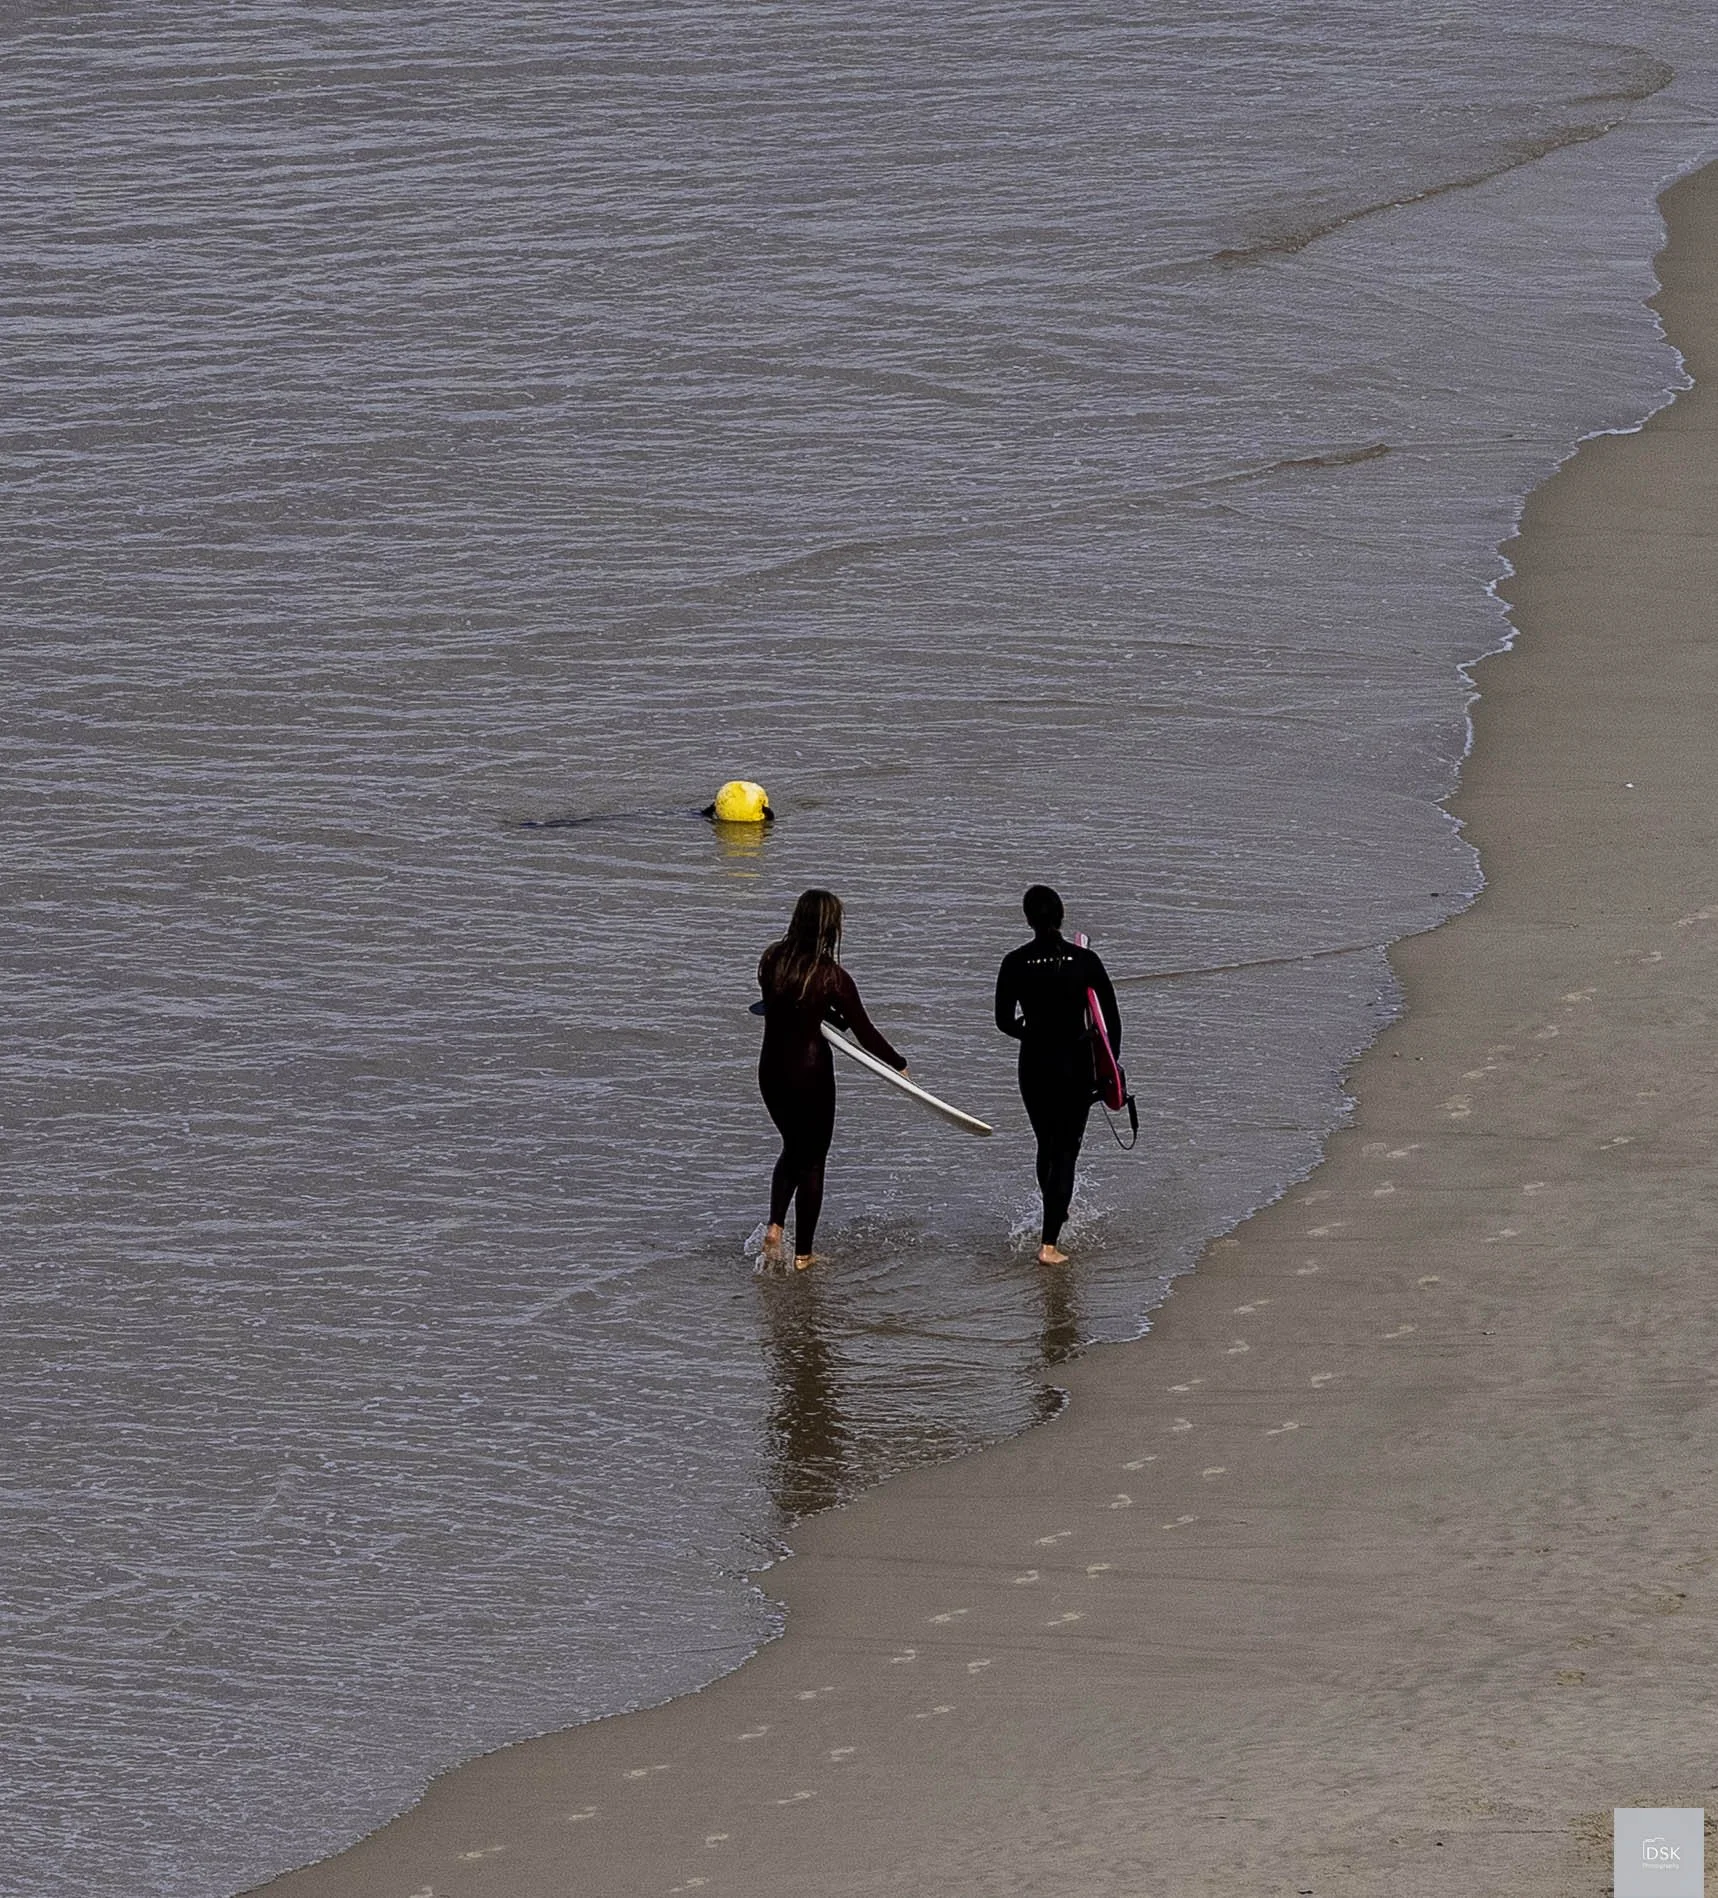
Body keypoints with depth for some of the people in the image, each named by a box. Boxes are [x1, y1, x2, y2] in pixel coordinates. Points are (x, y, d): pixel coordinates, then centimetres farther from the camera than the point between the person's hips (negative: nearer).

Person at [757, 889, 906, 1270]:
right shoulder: (832, 976, -17)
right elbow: (865, 1033, -10)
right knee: (812, 1159, 10)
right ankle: (803, 1254, 14)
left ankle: (774, 1227, 9)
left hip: (771, 1070, 5)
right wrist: (898, 1063, 5)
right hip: (811, 1073, -4)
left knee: (793, 1148, 25)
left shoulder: (773, 959, -4)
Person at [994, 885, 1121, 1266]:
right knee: (1066, 1150, 3)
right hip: (1076, 1064, -2)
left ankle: (1054, 1221, 40)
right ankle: (1049, 1243, -8)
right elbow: (1112, 1017, -6)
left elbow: (1004, 1020, 0)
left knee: (1047, 1145, 22)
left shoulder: (1015, 963, -6)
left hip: (1035, 1064, 2)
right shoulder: (1084, 961, -9)